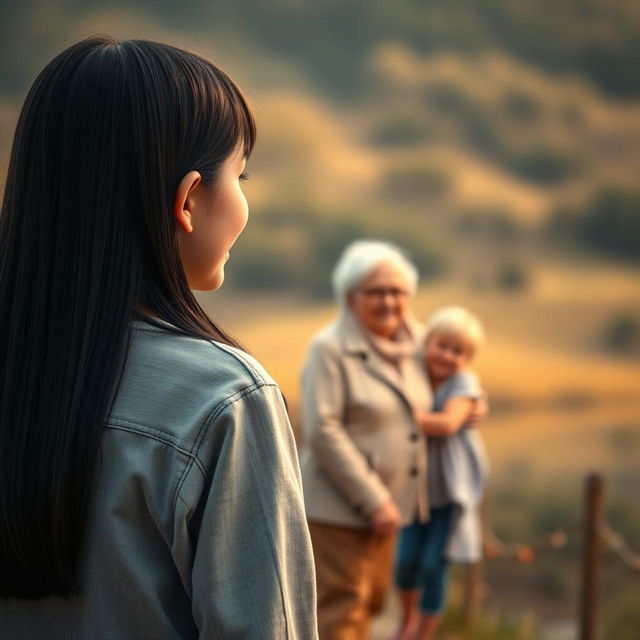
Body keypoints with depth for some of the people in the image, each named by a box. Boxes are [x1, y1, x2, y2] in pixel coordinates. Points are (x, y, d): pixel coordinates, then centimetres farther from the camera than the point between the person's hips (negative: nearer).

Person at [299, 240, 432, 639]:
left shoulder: (412, 346, 9)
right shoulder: (330, 349, -12)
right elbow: (323, 431, -19)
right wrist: (373, 501, -20)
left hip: (385, 505, 7)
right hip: (338, 509, -7)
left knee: (371, 602, 17)